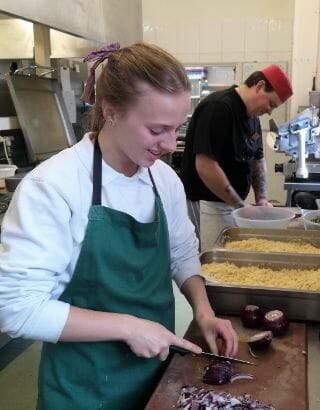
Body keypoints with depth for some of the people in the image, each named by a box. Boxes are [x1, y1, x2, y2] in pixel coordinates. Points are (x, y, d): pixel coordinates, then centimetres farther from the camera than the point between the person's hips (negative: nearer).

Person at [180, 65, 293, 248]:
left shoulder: (252, 115, 10)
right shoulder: (218, 107, -20)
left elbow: (258, 159, 17)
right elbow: (205, 166, -26)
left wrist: (262, 198, 1)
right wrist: (241, 205, -19)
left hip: (232, 201, 9)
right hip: (206, 203, -8)